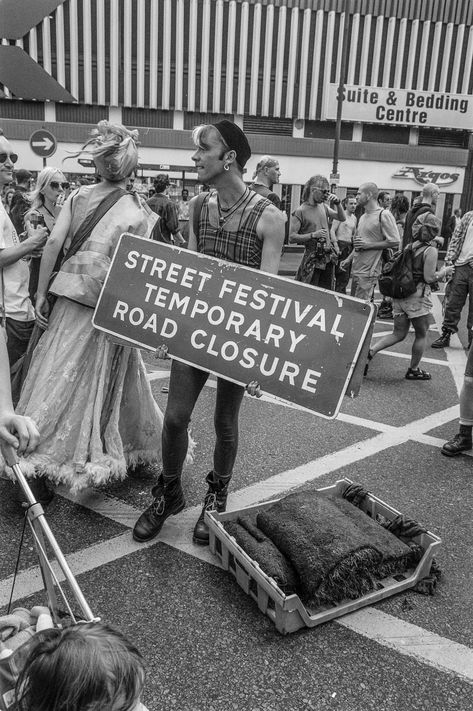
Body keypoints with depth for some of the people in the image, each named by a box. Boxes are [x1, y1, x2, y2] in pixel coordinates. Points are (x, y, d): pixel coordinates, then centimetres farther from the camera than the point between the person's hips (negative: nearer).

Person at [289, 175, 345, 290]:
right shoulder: (300, 211, -10)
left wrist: (338, 203, -3)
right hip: (312, 259, -6)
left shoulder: (324, 207, 8)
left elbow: (342, 218, 14)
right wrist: (313, 235, -21)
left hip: (328, 258, 6)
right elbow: (292, 237, -15)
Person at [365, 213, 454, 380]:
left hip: (400, 294, 6)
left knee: (398, 334, 13)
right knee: (421, 335, 13)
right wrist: (445, 271, 1)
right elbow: (429, 278, -16)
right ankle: (413, 370, 23)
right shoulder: (431, 251, -13)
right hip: (417, 297, -6)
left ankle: (370, 351, -6)